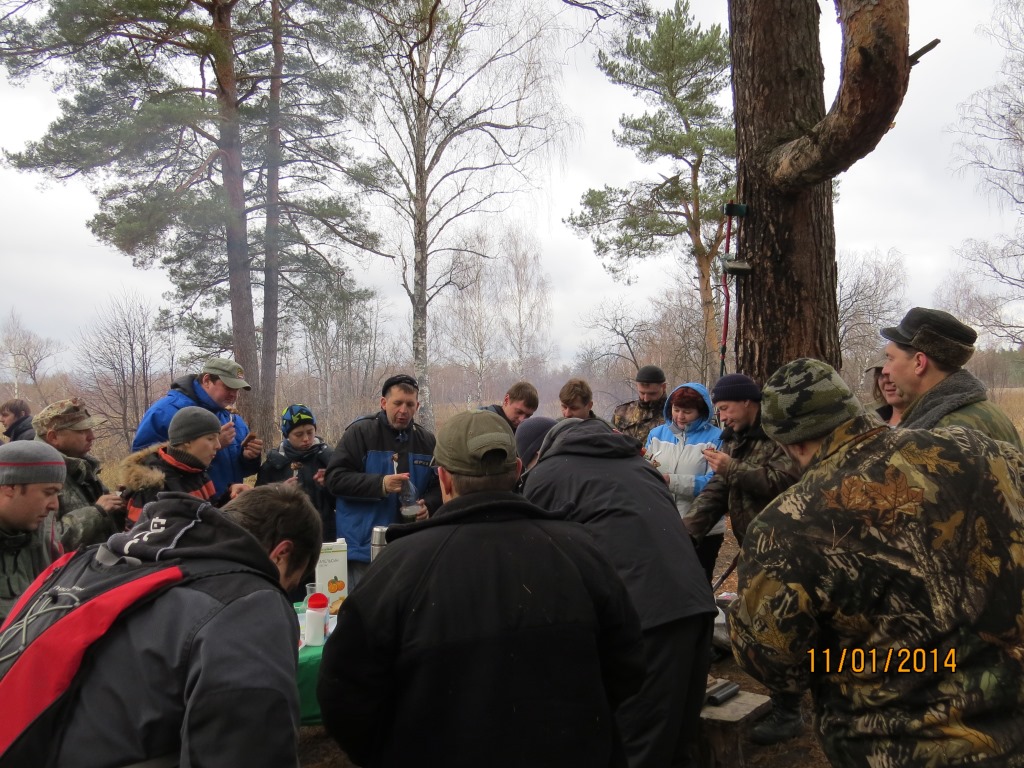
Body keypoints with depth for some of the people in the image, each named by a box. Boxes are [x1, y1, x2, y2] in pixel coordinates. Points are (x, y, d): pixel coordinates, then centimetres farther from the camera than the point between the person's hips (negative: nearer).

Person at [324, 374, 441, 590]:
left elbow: (439, 486, 14)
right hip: (364, 546, -4)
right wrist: (380, 484, -21)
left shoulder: (427, 440, 9)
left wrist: (428, 505, -8)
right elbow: (334, 478, -10)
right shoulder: (360, 432, -3)